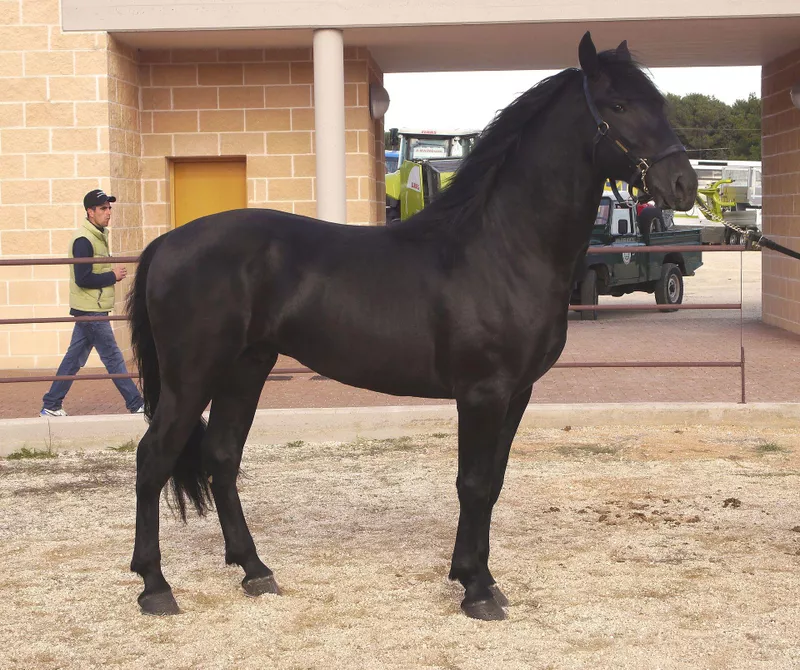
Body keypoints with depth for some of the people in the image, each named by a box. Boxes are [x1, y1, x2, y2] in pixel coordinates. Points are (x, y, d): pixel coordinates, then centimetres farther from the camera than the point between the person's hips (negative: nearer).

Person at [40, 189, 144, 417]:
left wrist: (114, 274, 0)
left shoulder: (99, 236, 14)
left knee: (74, 358, 12)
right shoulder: (84, 240, -17)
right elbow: (82, 279, -23)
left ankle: (51, 406, 18)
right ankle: (136, 405, 3)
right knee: (113, 358, -3)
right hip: (91, 311, -9)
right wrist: (113, 276, -15)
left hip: (90, 310, 9)